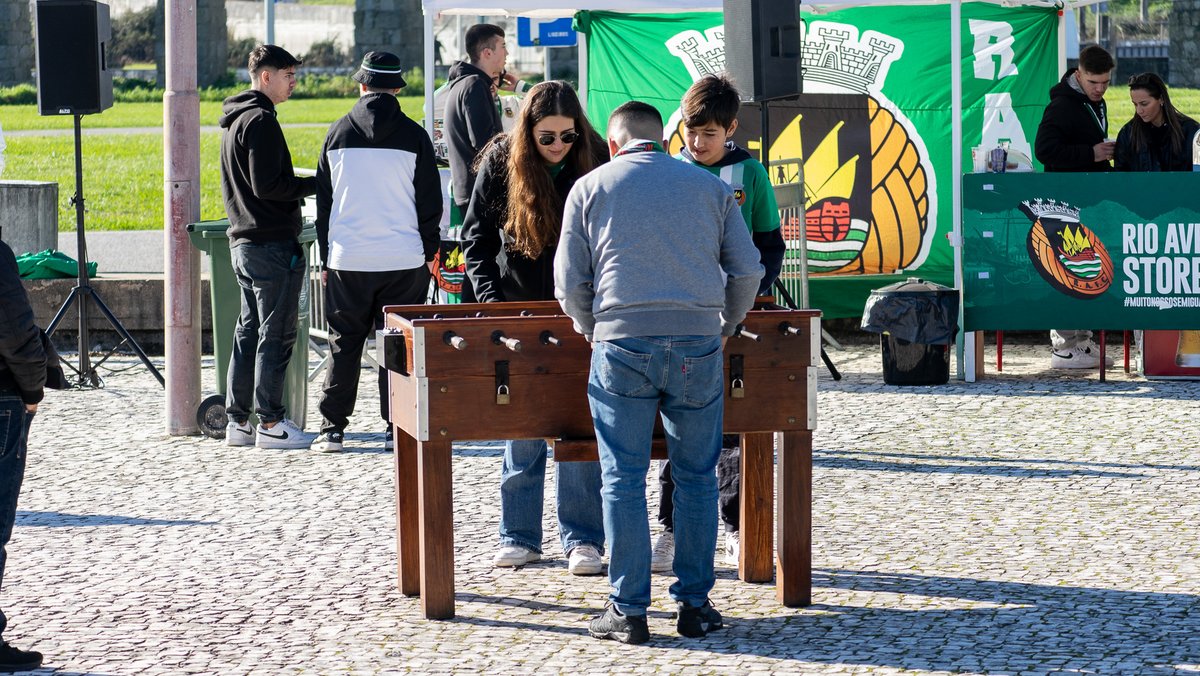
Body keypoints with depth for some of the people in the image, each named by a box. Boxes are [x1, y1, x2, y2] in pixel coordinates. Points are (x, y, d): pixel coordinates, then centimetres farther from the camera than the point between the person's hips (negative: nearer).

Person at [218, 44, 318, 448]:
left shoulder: (235, 120, 17)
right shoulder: (260, 121, -15)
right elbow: (267, 186, -21)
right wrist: (316, 184, -12)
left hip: (243, 243, 10)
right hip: (272, 244, -10)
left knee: (249, 331, 13)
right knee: (276, 334, -5)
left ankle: (238, 421, 15)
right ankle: (270, 423, -3)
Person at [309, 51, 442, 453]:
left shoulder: (339, 133, 2)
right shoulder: (413, 136, -2)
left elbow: (324, 199, 7)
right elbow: (430, 201, 1)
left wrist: (326, 257, 14)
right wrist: (430, 253, 12)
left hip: (347, 259, 1)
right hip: (403, 258, -1)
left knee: (343, 345, 8)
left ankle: (332, 428, 6)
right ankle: (397, 428, 4)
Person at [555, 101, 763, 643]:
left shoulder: (590, 188, 10)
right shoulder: (711, 187, 13)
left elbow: (570, 284, 8)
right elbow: (747, 270, 10)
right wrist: (726, 327, 25)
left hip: (623, 344, -1)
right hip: (698, 344, 1)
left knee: (623, 481, 3)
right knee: (696, 479, 9)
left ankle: (628, 611, 3)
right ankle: (694, 604, 11)